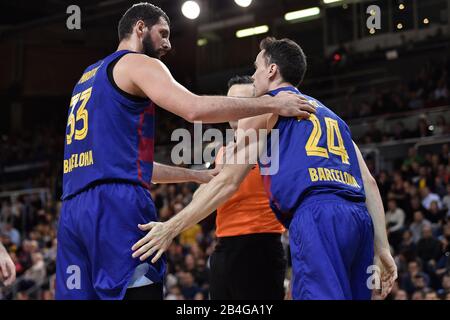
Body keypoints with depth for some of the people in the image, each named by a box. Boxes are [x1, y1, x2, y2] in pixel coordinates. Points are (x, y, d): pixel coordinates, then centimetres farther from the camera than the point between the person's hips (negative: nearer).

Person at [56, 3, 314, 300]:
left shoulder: (89, 78, 30)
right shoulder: (138, 63, 3)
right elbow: (195, 109, -15)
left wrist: (197, 175, 36)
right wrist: (273, 104, -7)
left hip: (73, 208, 9)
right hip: (117, 203, -9)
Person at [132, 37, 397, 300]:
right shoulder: (330, 115, 32)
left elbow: (228, 182, 7)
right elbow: (368, 182, 22)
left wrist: (171, 228, 10)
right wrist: (382, 248, 19)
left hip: (317, 217, -7)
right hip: (359, 219, 7)